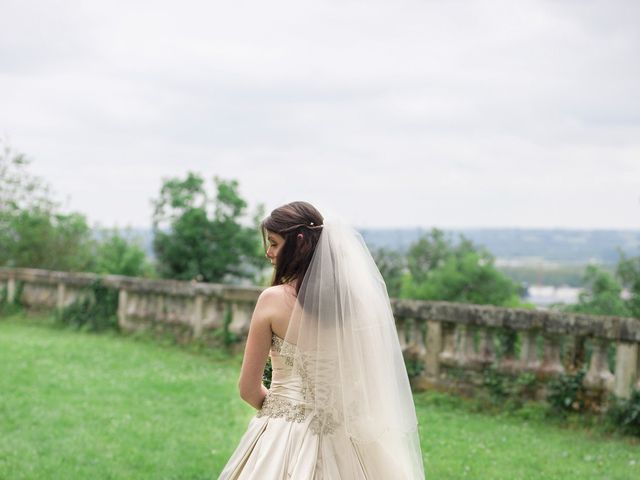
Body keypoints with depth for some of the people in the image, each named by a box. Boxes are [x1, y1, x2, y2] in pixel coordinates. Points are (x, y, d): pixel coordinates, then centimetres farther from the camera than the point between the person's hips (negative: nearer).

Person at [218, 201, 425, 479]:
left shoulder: (273, 299, -11)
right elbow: (370, 380, 5)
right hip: (339, 440, 4)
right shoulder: (354, 298, -1)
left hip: (282, 437, -4)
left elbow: (248, 388, -4)